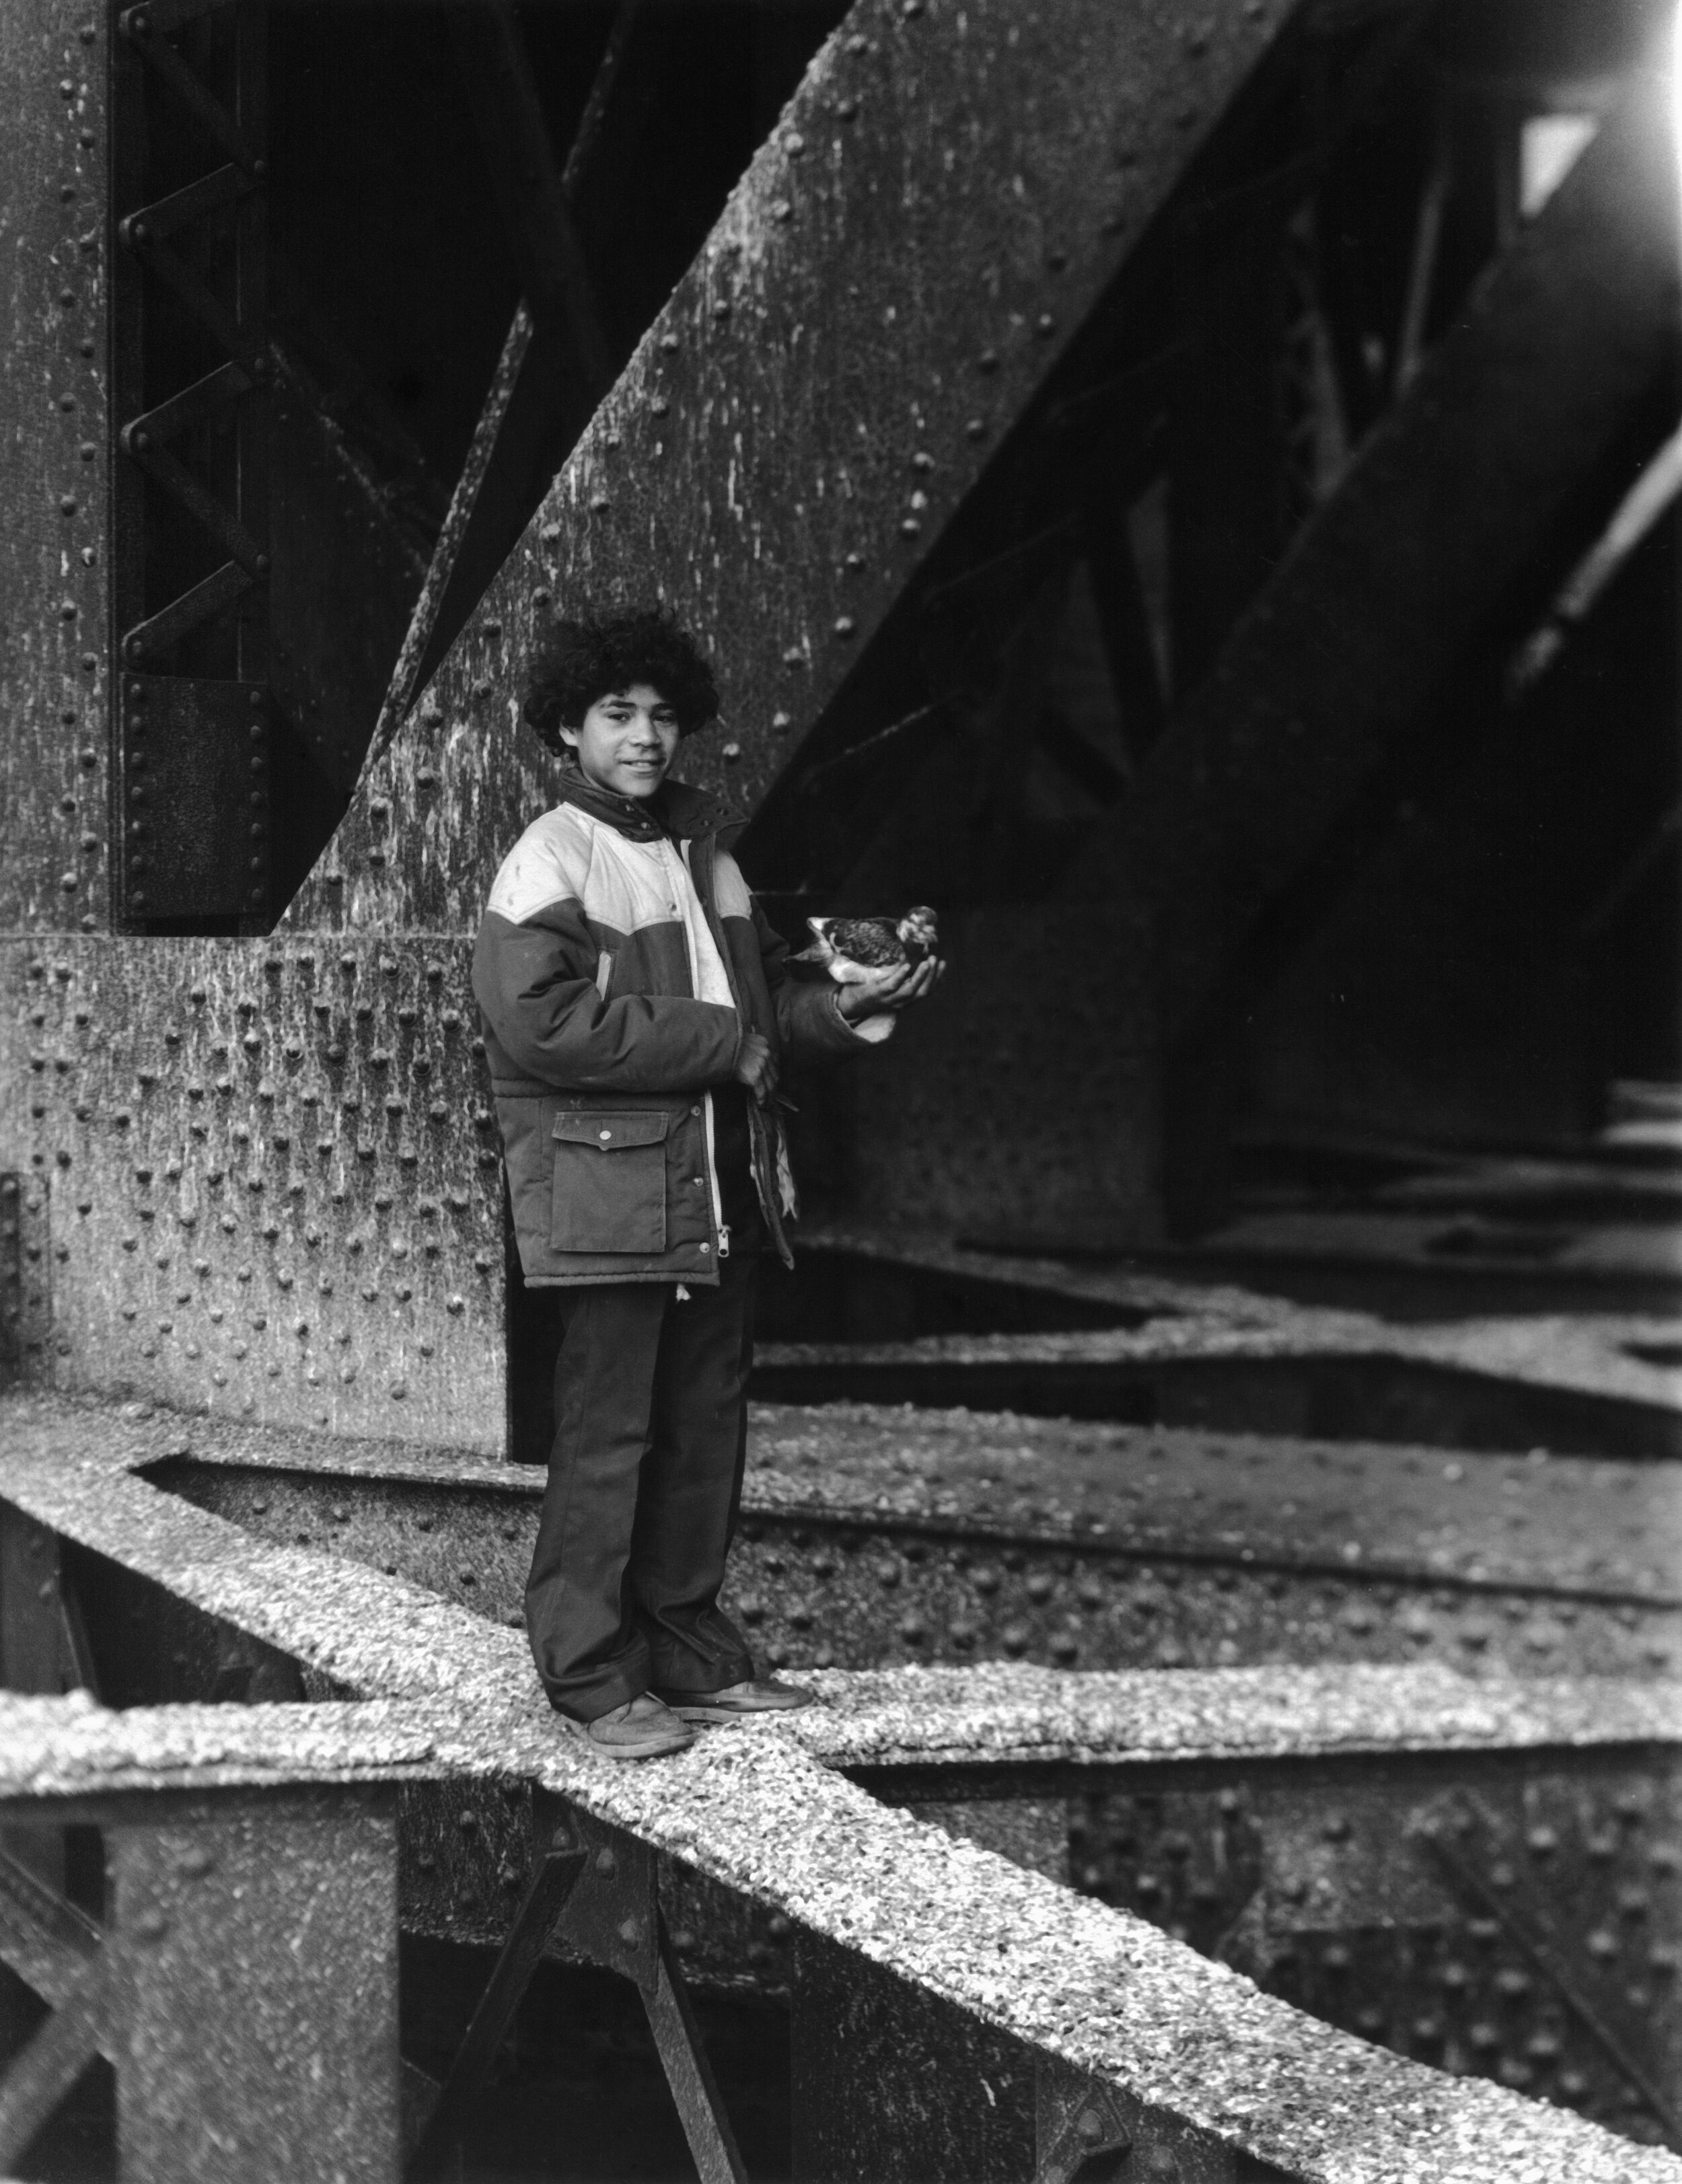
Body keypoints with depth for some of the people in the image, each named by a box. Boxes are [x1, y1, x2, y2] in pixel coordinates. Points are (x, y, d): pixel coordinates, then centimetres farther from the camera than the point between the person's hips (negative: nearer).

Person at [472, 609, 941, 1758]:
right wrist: (722, 1044, -17)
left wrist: (837, 1012, 3)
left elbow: (761, 984, 25)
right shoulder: (549, 862, -7)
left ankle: (692, 1653, 23)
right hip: (610, 1192, -7)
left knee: (708, 1427, 12)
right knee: (608, 1436, -2)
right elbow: (541, 1022, -20)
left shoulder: (703, 841, 15)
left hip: (722, 1188, 7)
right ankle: (592, 1677, 7)